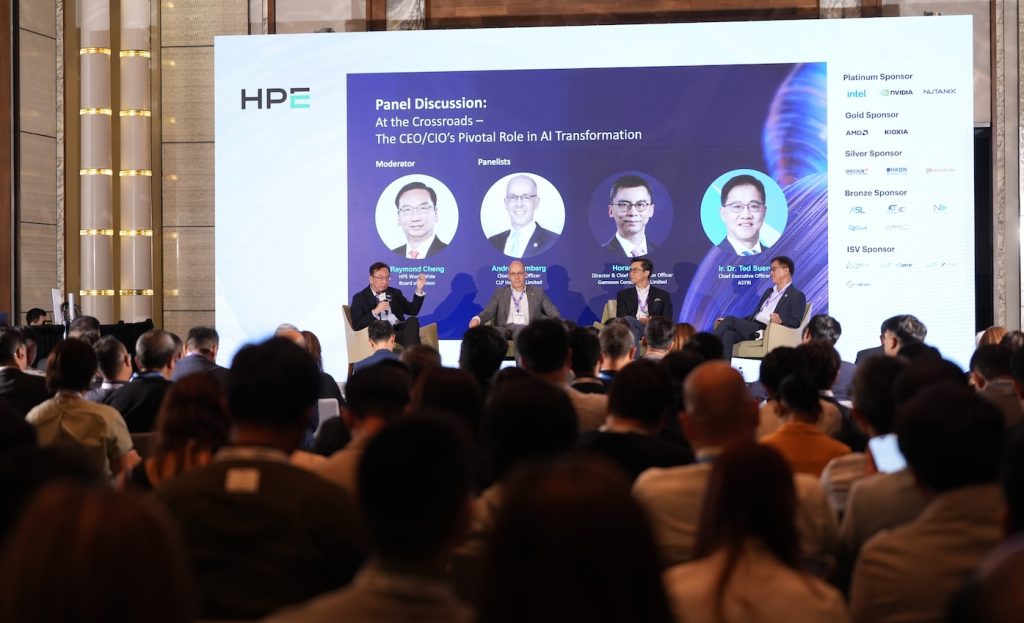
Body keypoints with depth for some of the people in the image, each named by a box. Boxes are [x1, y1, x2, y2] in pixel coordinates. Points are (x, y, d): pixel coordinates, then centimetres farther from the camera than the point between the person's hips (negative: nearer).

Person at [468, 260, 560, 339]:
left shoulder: (537, 292, 20)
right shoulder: (500, 292, 21)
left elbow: (554, 314, 15)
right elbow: (488, 312, 10)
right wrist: (477, 319, -15)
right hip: (505, 328, 0)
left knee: (520, 331, -39)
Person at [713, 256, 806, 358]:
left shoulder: (797, 296, 4)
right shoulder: (769, 292, 30)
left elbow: (796, 322, -6)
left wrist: (781, 320, -28)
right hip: (752, 327, 7)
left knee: (730, 320, -23)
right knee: (728, 335, -27)